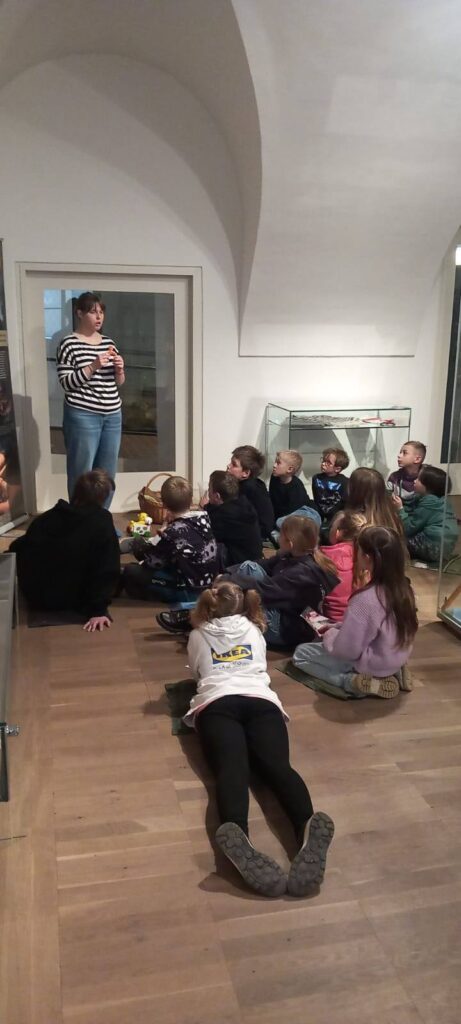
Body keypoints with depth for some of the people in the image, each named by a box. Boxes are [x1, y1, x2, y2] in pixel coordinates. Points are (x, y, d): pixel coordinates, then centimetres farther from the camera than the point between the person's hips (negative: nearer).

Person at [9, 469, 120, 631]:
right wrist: (98, 609, -16)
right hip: (71, 600, -5)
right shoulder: (102, 521, -16)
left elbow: (17, 549, 10)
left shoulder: (46, 517, -1)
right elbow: (109, 569, -20)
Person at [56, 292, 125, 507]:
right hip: (83, 417, -6)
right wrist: (94, 366, -20)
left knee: (107, 473, 11)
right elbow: (66, 382, -11)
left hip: (112, 416, 6)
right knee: (81, 473, 0)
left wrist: (119, 369, -6)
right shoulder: (69, 344, -6)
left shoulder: (108, 343, 12)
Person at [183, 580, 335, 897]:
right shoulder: (255, 632, 32)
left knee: (231, 767, -27)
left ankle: (238, 838, -61)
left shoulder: (198, 636, 28)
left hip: (216, 702, -1)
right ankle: (307, 832, -56)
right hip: (261, 700, 2)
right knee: (278, 764, -23)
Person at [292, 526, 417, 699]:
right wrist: (338, 627, 8)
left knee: (300, 654, 6)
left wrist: (329, 634, -3)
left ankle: (354, 681, -9)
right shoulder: (403, 588, -7)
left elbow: (347, 650, -23)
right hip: (396, 660, 7)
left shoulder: (364, 600, -31)